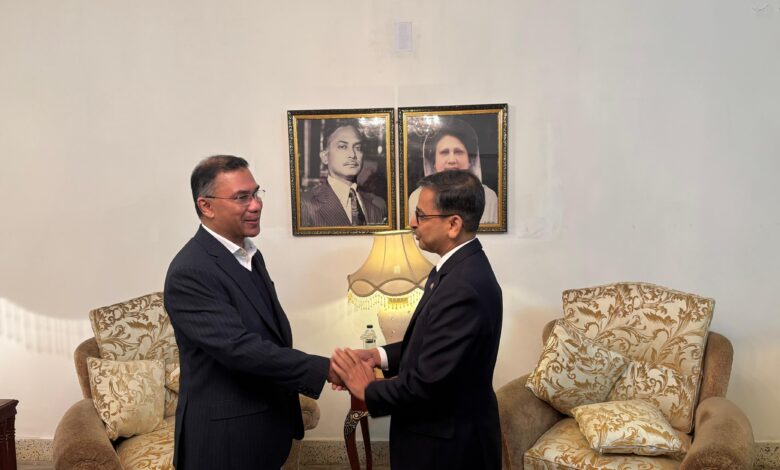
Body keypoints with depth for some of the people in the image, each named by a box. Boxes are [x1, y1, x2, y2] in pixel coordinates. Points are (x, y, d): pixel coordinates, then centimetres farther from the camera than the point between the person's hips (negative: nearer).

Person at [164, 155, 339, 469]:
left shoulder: (247, 253, 8)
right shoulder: (190, 272, -21)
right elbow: (239, 347, -28)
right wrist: (324, 369, -28)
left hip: (266, 425, 8)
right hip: (226, 436, -8)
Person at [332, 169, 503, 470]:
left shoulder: (463, 288, -30)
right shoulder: (460, 267, 2)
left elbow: (427, 384, -28)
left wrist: (368, 391, -13)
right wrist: (380, 355, -1)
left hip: (448, 444, -9)